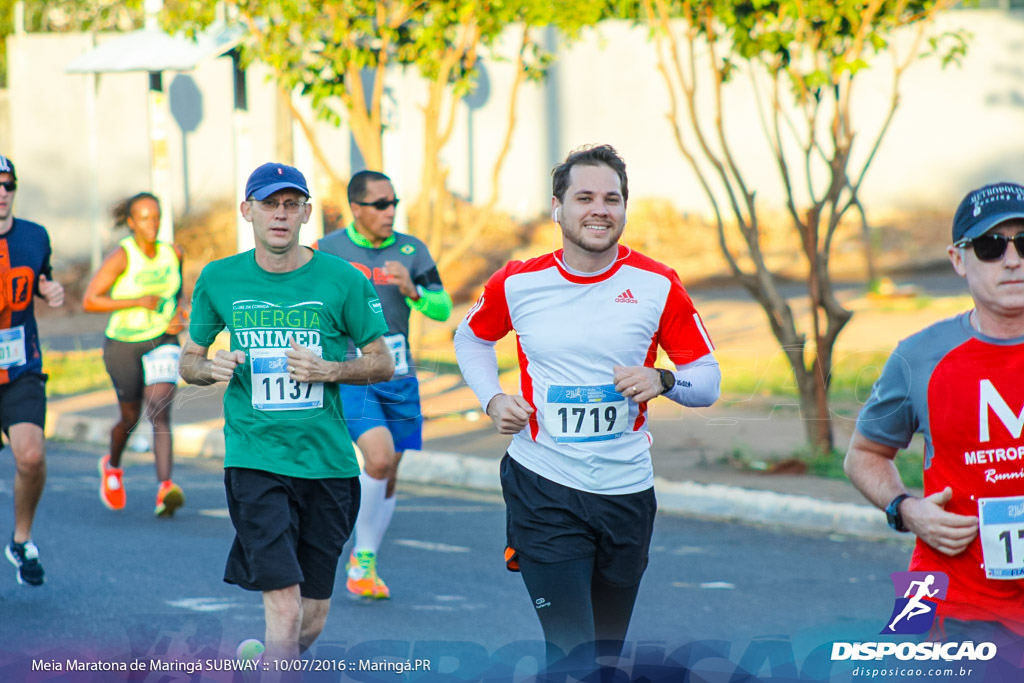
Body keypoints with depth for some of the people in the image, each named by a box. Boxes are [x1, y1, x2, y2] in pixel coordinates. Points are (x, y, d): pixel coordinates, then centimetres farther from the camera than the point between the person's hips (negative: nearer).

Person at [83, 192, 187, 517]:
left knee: (160, 409, -19)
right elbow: (89, 301, -20)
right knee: (131, 417, 13)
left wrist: (179, 314, -4)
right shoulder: (121, 257, -16)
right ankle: (112, 466, 47)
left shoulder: (173, 253, -2)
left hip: (163, 341, 2)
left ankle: (164, 489, -32)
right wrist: (138, 302, -24)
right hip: (124, 344, -2)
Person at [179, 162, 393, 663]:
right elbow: (188, 363, 14)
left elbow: (383, 363, 7)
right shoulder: (218, 279, 3)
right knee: (284, 605, -17)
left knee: (313, 614, 8)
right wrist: (211, 368, -9)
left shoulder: (341, 280, 0)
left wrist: (329, 370, -11)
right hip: (255, 459, -1)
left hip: (326, 458, 2)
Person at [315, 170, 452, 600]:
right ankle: (361, 560, -6)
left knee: (388, 477, 8)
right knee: (378, 458, -21)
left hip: (398, 377, 4)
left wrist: (412, 290, -19)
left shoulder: (412, 251, 3)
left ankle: (365, 563, 25)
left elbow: (443, 309, 0)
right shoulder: (328, 251, -4)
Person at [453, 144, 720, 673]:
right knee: (572, 652, -14)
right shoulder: (518, 284, -2)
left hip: (626, 489, 2)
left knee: (606, 651, 13)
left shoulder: (658, 286, -3)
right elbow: (471, 338, 18)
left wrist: (662, 381, -18)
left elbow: (707, 379, 3)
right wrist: (493, 400, 1)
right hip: (544, 486, -2)